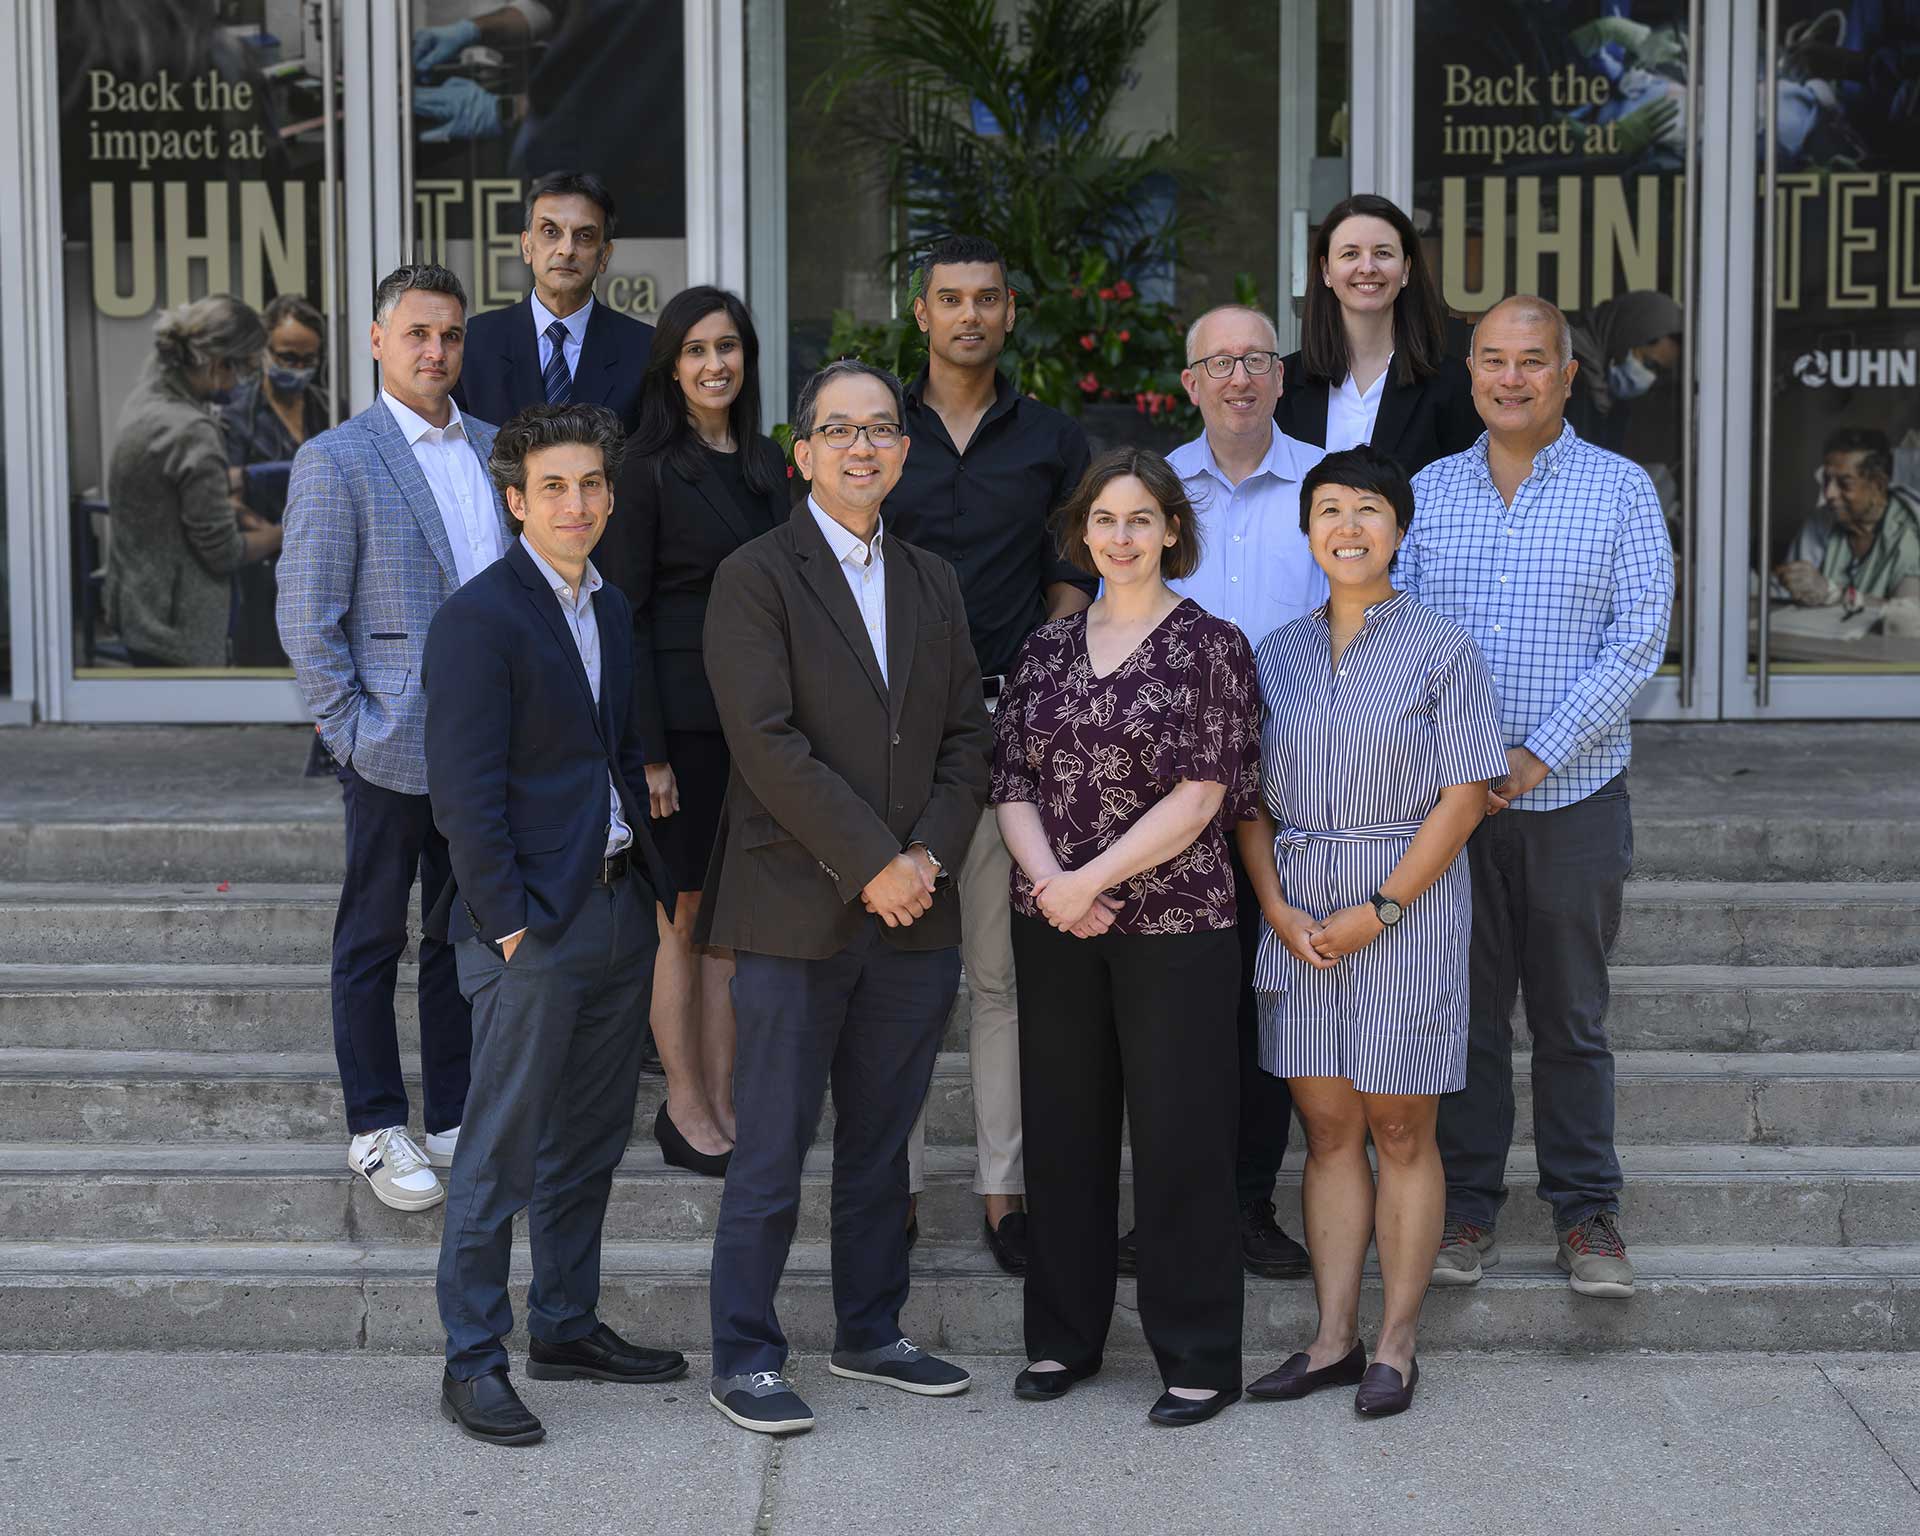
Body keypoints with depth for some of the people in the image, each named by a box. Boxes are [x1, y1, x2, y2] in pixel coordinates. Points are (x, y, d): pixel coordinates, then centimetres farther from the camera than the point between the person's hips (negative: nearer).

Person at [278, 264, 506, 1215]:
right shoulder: (336, 460, -8)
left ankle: (455, 1118, 25)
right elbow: (306, 620, -9)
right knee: (373, 942, 7)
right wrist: (351, 731, -12)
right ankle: (377, 1131, 18)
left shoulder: (494, 449, 10)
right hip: (394, 748, -5)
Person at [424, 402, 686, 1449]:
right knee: (501, 1150, -3)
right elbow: (464, 790, -15)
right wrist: (507, 919, -17)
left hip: (616, 907, 8)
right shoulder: (479, 618, -12)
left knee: (590, 1137, 15)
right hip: (532, 923, -8)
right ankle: (472, 1361, 6)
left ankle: (567, 1328, 27)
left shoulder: (610, 610, 14)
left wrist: (650, 878, 13)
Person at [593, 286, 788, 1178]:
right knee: (682, 911, 2)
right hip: (681, 711, -6)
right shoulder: (649, 468, -7)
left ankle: (722, 1098, 18)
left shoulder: (767, 463, 12)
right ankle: (684, 1106, 12)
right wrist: (646, 749, -15)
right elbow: (623, 610, -10)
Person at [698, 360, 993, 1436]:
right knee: (772, 1154, 0)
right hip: (798, 911, -5)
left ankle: (872, 1333, 27)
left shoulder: (933, 583, 14)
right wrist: (871, 863, -16)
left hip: (916, 911, 5)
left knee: (882, 1144, 14)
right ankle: (746, 1359, 10)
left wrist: (931, 854, -5)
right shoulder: (756, 578, -5)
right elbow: (769, 743, -14)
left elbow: (969, 735, 11)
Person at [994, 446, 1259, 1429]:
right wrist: (1046, 880, -9)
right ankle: (1064, 1338, 23)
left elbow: (1202, 794, -10)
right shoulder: (1048, 647, 11)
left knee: (1179, 1136, -1)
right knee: (1062, 1127, 10)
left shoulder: (1210, 645, -3)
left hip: (1175, 924, -4)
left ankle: (1198, 1358, 10)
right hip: (1054, 929, 5)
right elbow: (1011, 779, 8)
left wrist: (1091, 879, -14)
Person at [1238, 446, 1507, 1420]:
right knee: (1326, 1128, 6)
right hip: (1298, 917, 4)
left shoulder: (1441, 649, -2)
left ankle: (1395, 1346, 10)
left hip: (1407, 903, -4)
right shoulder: (1277, 654, 10)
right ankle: (1333, 1340, 12)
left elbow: (1463, 799, -7)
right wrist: (1279, 908, -6)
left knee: (1399, 1131, 2)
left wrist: (1378, 910, -14)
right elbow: (1250, 799, 8)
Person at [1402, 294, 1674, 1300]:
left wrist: (1536, 757, -13)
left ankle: (1586, 1210, 17)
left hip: (1574, 794, -2)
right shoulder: (1425, 493, 7)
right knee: (1462, 1007, 7)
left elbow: (1636, 643, -6)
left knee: (1572, 1016, 6)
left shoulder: (1620, 490, 1)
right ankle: (1465, 1202, 18)